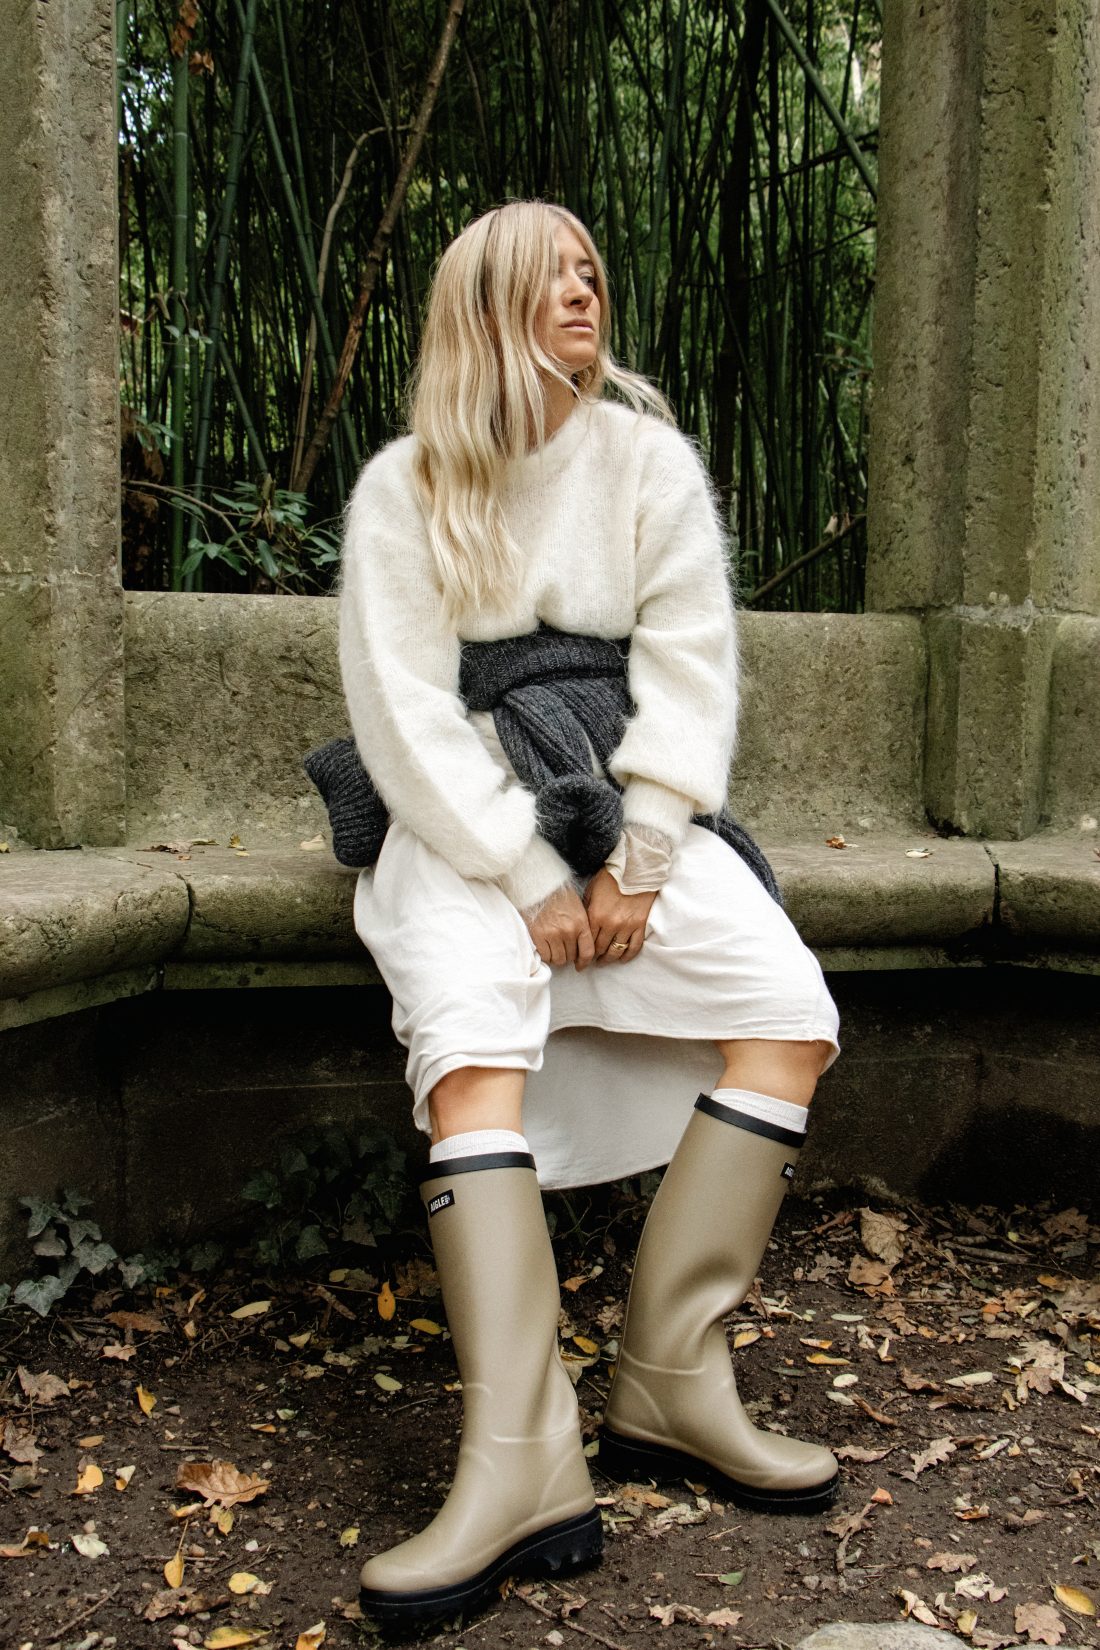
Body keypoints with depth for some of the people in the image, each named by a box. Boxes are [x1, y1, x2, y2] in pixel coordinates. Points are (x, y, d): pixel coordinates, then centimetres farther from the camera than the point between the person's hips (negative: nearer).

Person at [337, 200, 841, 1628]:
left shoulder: (650, 461, 7)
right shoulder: (405, 489, 1)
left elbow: (690, 674, 1)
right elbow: (406, 715, -6)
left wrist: (635, 863, -11)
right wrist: (530, 880, -15)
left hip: (632, 812, 3)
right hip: (466, 826, -2)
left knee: (791, 1012, -19)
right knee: (470, 1044, -30)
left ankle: (671, 1386, -12)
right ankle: (522, 1464, -33)